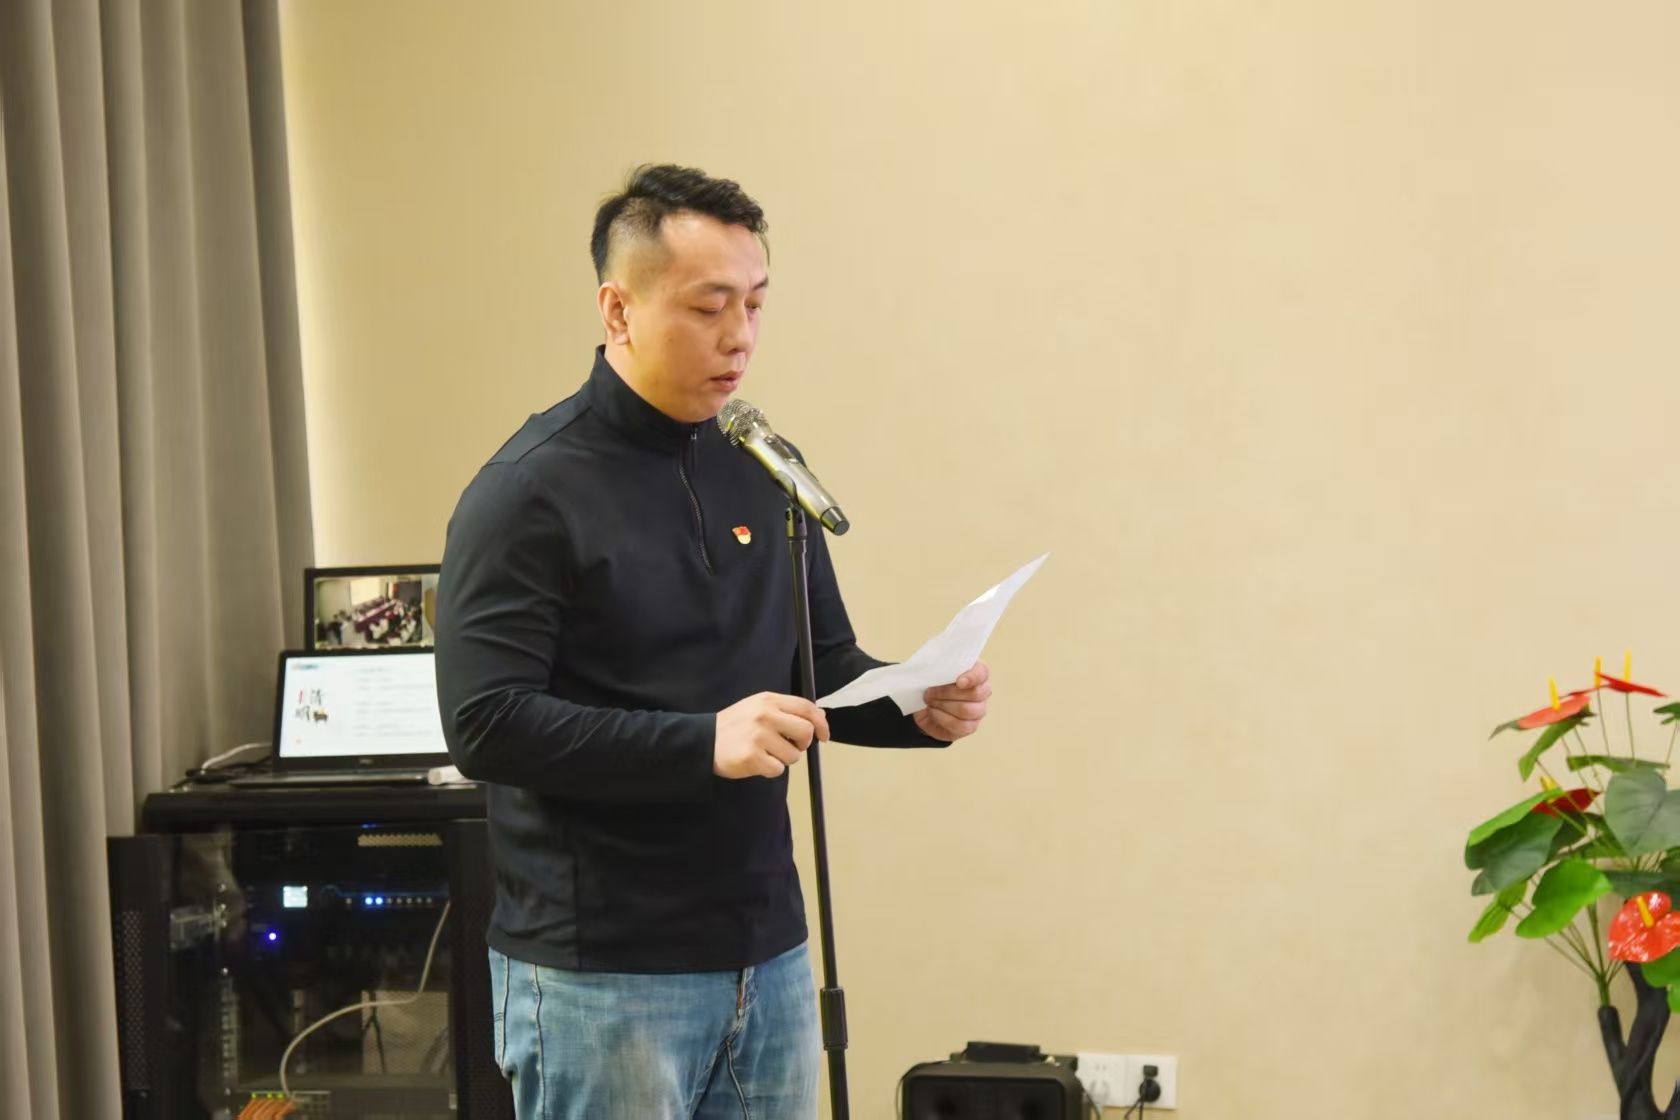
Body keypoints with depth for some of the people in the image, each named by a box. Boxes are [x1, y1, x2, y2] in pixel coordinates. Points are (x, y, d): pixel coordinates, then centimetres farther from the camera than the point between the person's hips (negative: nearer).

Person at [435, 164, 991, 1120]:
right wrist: (703, 743, -27)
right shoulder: (530, 492, -10)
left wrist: (921, 705, -6)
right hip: (602, 975, -6)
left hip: (771, 957, 6)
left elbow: (827, 672, 16)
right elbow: (486, 724, -18)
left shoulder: (763, 470, 9)